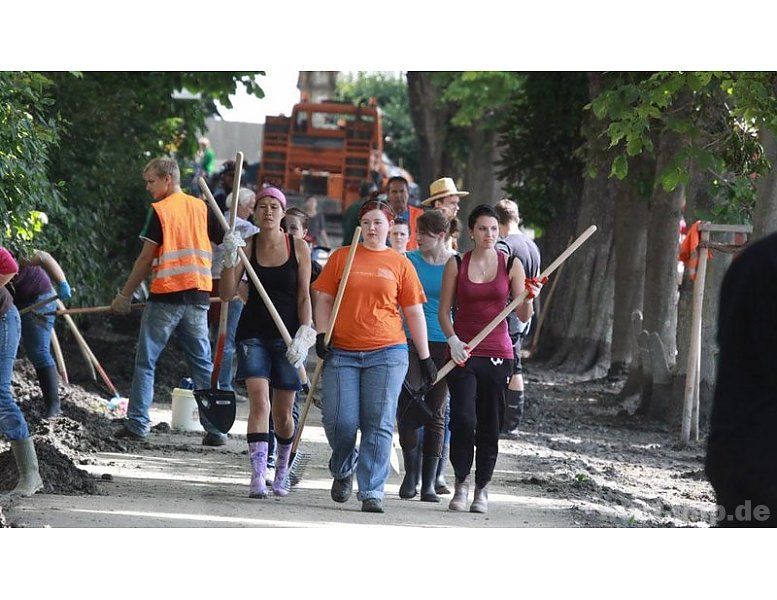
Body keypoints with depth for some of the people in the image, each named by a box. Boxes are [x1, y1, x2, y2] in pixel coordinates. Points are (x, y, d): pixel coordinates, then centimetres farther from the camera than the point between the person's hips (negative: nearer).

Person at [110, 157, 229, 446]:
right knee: (203, 364, 8)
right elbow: (230, 243, 6)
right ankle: (215, 428, 3)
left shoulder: (160, 210, -5)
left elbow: (146, 258, -6)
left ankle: (137, 424, 2)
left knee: (145, 361, 5)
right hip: (197, 297, 4)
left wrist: (125, 296, 1)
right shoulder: (202, 208, 8)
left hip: (165, 295, -4)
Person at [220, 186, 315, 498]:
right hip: (254, 333, 0)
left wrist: (304, 333, -10)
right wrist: (229, 259, -18)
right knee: (259, 402, -17)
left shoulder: (299, 247, 0)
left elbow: (304, 297, 0)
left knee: (283, 414, 8)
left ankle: (281, 471, 32)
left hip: (287, 335, 0)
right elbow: (227, 293, -6)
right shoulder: (247, 246, -1)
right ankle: (258, 476, -22)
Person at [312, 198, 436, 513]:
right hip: (342, 353, 0)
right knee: (340, 421, -5)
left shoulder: (400, 264, 8)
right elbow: (324, 300, 11)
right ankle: (343, 470, 25)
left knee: (379, 425, -5)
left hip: (386, 353, 0)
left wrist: (425, 357, 9)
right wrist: (322, 335, -4)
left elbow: (414, 313, 11)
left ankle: (372, 491, -2)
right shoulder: (341, 257, 9)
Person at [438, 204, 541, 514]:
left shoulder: (511, 265, 4)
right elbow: (444, 310, 5)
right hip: (463, 353, -1)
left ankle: (482, 489, 16)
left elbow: (523, 316, 3)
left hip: (497, 353, 1)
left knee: (490, 425, 3)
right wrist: (453, 339, -11)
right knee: (463, 419, -14)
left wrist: (529, 299, -18)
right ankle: (461, 482, 3)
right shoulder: (456, 264, 3)